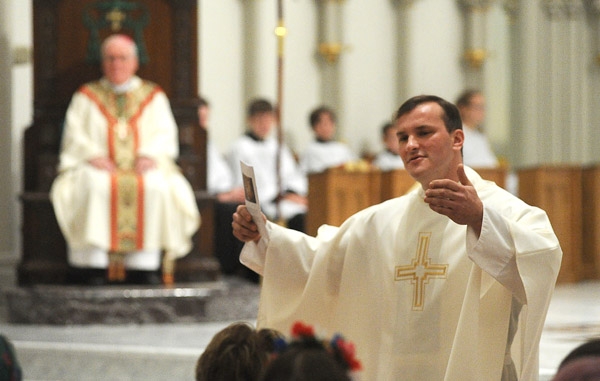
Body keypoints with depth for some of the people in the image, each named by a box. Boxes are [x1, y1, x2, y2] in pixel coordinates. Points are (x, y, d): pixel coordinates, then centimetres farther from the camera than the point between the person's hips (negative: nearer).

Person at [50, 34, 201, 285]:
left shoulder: (154, 97, 19)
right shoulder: (86, 97, 18)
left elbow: (165, 133, 7)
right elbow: (74, 135, 7)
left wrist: (149, 155, -14)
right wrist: (93, 156, -13)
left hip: (145, 169, 0)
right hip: (99, 169, 0)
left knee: (156, 187, -35)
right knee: (93, 187, -36)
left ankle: (143, 265, -36)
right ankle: (91, 268, -38)